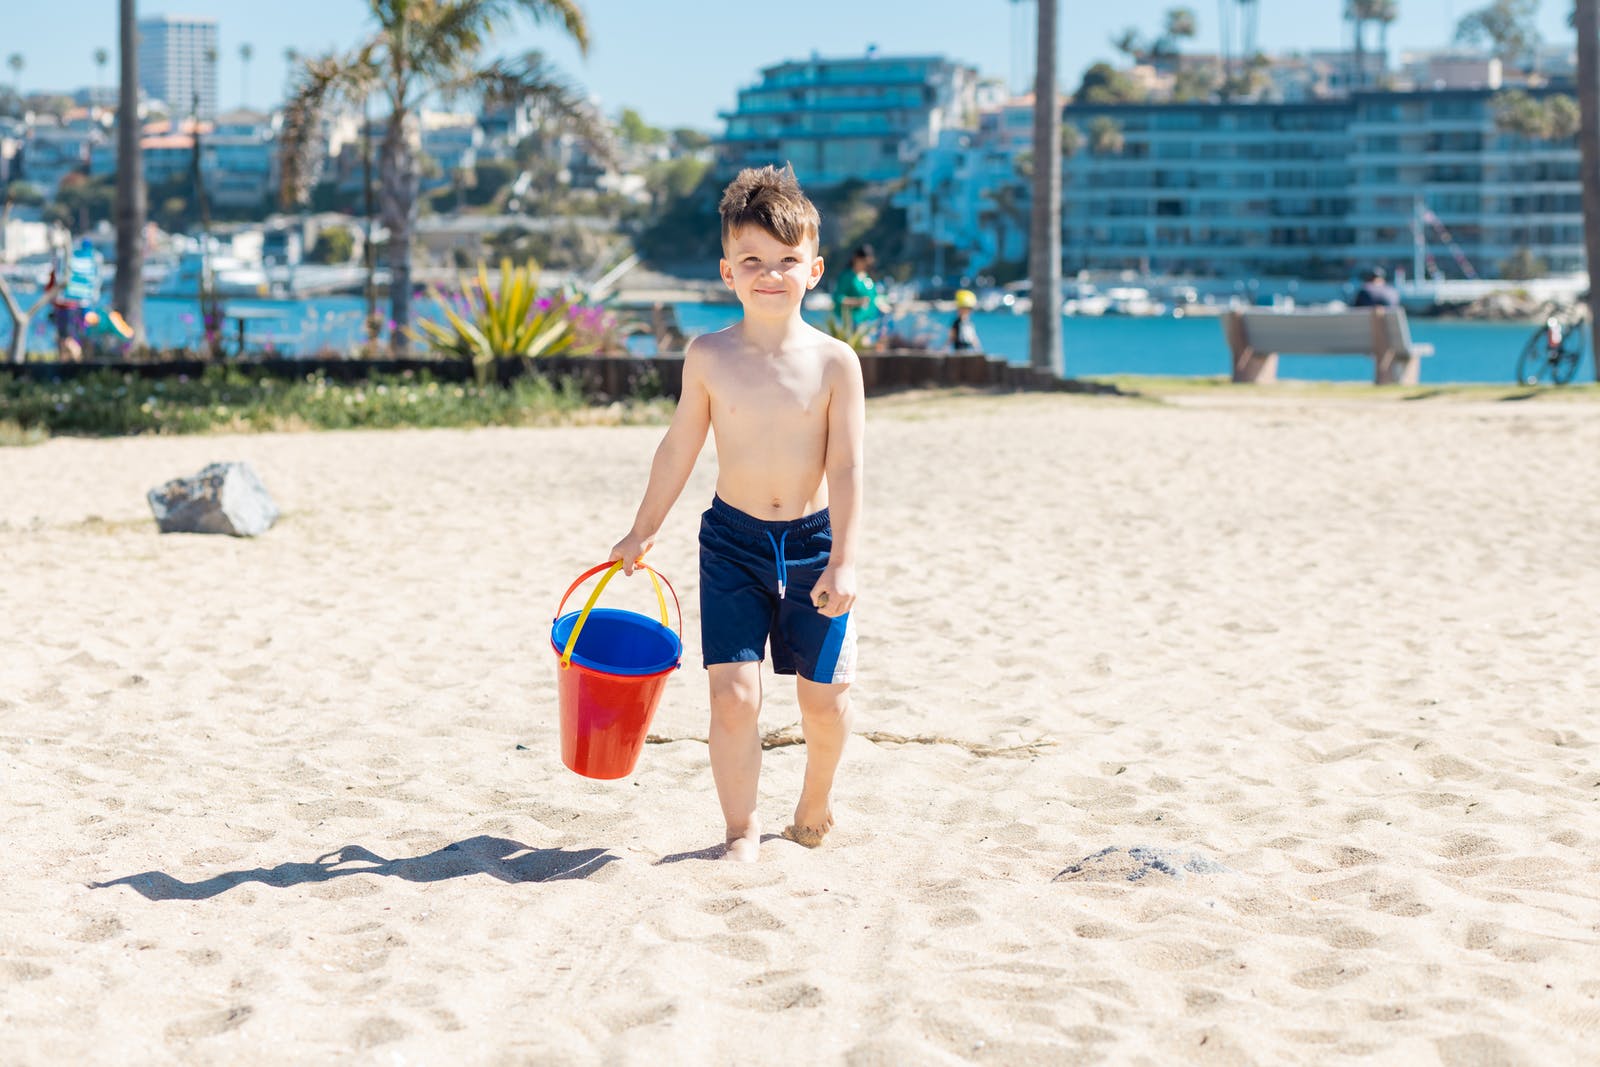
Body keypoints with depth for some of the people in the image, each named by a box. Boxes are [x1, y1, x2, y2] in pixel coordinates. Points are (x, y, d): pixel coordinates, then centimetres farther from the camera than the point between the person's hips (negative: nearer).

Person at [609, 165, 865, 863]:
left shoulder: (834, 362, -7)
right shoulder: (709, 356, -4)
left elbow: (846, 469, -8)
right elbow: (679, 448, 8)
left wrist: (843, 562, -13)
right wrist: (644, 530, 15)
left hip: (813, 541, 0)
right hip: (733, 541, 0)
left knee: (825, 698, 6)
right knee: (733, 692, -8)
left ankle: (814, 810, 32)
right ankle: (742, 832, 6)